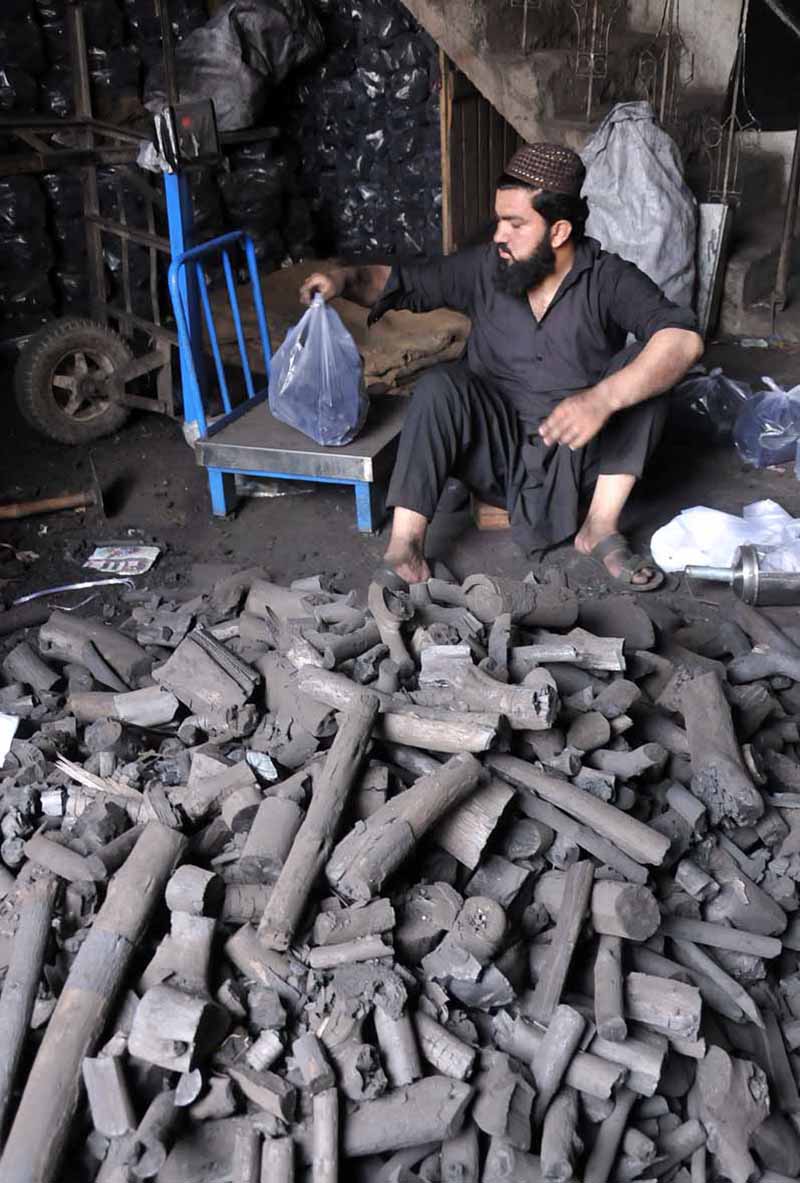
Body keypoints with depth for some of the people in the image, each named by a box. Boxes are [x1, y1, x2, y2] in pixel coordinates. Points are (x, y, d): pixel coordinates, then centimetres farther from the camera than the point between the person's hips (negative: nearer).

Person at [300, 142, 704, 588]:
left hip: (579, 456, -1)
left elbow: (684, 340, -27)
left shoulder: (609, 279, -12)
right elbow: (398, 281, 7)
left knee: (646, 368, -22)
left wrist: (602, 399, -42)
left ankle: (600, 527, -19)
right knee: (441, 385, -25)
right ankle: (404, 543, -28)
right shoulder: (483, 268, -2)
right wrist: (345, 278, -16)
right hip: (497, 452, 1)